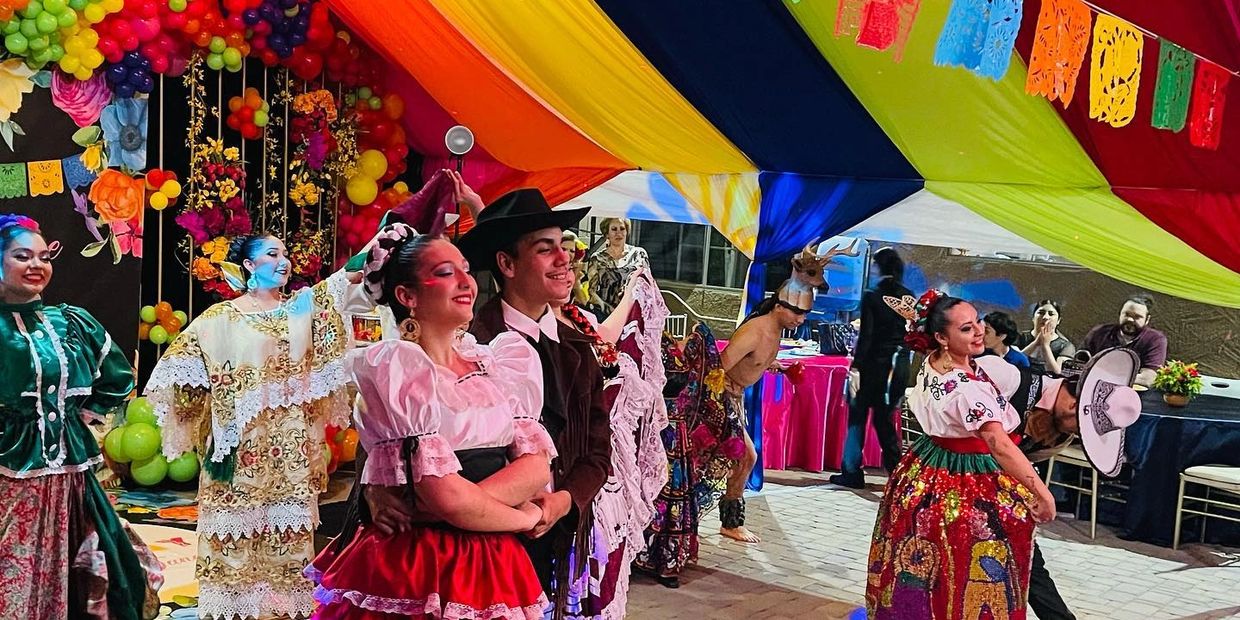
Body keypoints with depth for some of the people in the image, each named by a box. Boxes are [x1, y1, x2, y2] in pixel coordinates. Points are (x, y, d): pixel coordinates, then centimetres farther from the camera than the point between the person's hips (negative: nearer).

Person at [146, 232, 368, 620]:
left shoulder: (305, 305, 11)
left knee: (287, 533, 5)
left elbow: (351, 276, 1)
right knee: (238, 529, -1)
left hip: (291, 445, 3)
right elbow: (182, 363, -2)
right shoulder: (222, 317, 1)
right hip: (241, 445, -3)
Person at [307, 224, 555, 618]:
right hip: (409, 568, -5)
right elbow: (446, 496, -19)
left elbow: (537, 466, -2)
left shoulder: (500, 363, 8)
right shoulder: (396, 367, -12)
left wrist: (467, 501, -18)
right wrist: (526, 518, -4)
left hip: (493, 566, 6)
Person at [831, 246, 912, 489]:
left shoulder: (872, 297, -12)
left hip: (875, 364, -5)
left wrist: (856, 367, -13)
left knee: (858, 415, 6)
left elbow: (866, 335, -15)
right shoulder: (909, 297, 3)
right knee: (884, 417, 14)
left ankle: (852, 472, 8)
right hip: (899, 366, 5)